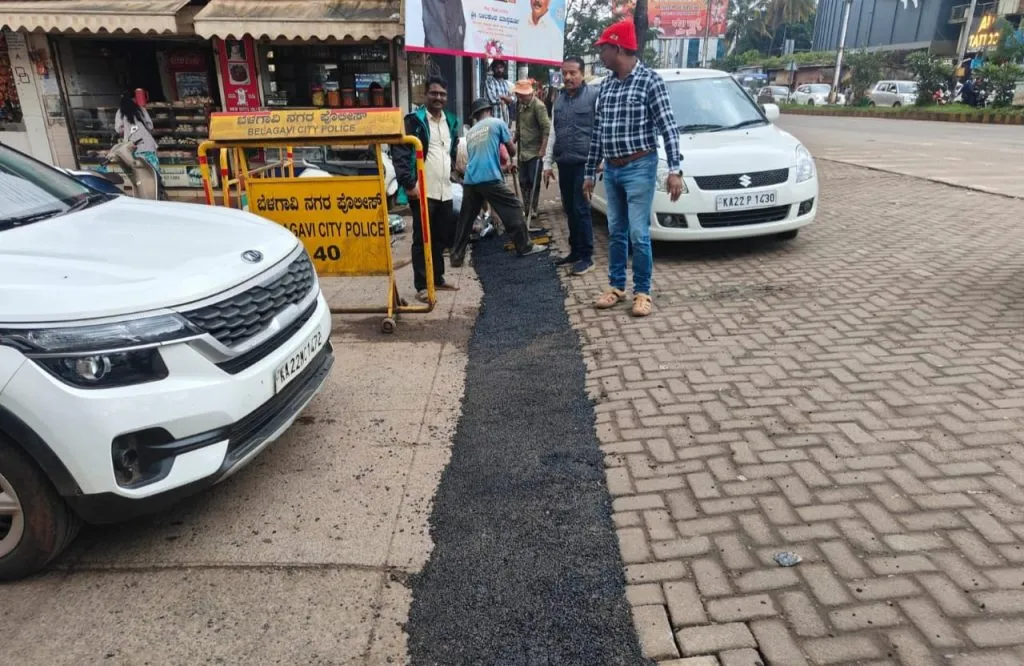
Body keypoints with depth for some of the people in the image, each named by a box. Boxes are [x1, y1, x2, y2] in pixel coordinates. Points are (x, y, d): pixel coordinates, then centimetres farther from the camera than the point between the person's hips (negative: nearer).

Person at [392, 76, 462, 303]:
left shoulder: (451, 121, 15)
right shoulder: (414, 120, -7)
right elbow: (400, 153, -13)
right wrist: (409, 183, -19)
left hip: (445, 191, 7)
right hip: (422, 191, -7)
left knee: (441, 239, 13)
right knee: (422, 240, -3)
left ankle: (437, 279, 25)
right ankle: (422, 286, 2)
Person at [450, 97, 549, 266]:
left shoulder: (470, 132, 23)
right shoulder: (497, 123, 8)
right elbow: (512, 151, 11)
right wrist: (510, 155, 35)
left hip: (470, 180, 5)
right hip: (490, 178, -5)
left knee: (465, 219, 12)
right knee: (513, 209, 6)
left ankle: (457, 256, 14)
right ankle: (525, 247, 9)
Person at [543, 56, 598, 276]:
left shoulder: (594, 95, -4)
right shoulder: (559, 101, 17)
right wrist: (547, 163, 16)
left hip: (583, 163, -7)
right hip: (564, 164, 7)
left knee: (581, 209, -7)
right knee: (570, 210, 11)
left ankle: (586, 257, 1)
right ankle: (575, 252, 21)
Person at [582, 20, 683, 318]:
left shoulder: (649, 79, -8)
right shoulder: (606, 85, 9)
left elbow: (668, 127, -12)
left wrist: (674, 170, -20)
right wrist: (589, 172, 14)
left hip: (639, 168, -6)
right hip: (611, 170, 6)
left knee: (638, 234, -4)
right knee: (616, 233, 12)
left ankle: (642, 292, 9)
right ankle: (616, 286, 23)